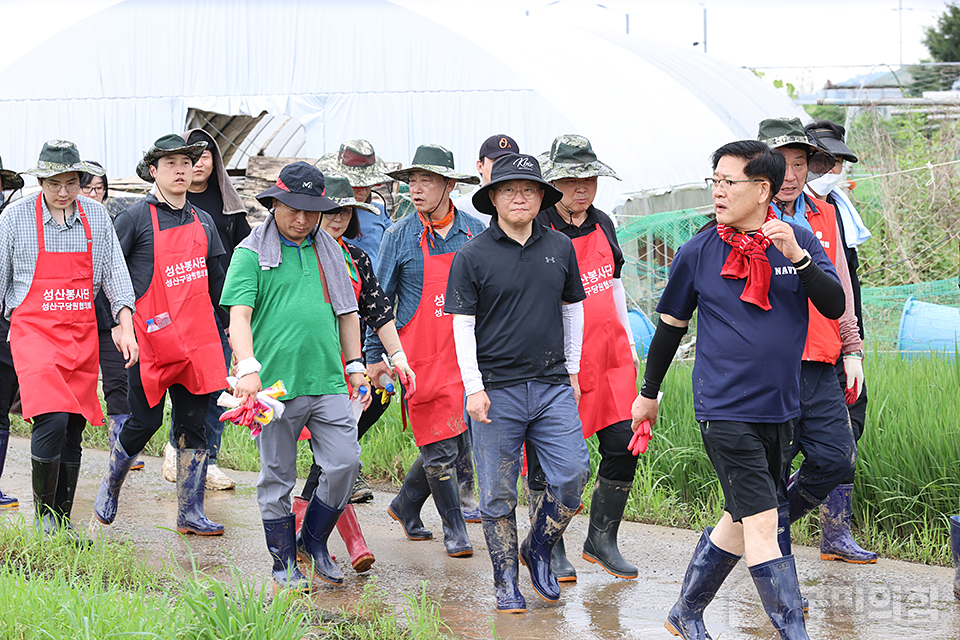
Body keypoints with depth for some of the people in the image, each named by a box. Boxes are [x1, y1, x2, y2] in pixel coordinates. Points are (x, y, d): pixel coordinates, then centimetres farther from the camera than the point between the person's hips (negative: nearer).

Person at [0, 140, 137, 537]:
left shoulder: (96, 216, 5)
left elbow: (115, 274, 9)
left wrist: (126, 326, -1)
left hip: (82, 335, 4)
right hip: (33, 331, -4)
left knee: (73, 431, 5)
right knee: (52, 419, -20)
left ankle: (63, 522, 15)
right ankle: (43, 516, -6)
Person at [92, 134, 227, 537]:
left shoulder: (203, 222, 13)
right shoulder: (135, 218, -4)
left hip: (196, 338, 5)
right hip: (151, 337, -5)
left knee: (193, 422, 3)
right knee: (144, 421, -1)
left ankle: (190, 514, 7)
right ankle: (108, 491, 23)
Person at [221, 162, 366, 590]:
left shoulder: (328, 252, 14)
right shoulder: (251, 253, -1)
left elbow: (347, 313, 22)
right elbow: (239, 315, -10)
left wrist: (355, 366, 18)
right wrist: (248, 367, -23)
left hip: (328, 382, 4)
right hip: (275, 384, -4)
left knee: (344, 463, -5)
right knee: (277, 478, 4)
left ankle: (314, 542, 16)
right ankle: (285, 563, 17)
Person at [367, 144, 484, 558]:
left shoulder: (474, 232, 5)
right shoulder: (400, 237, -2)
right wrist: (373, 356, 1)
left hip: (467, 353, 3)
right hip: (422, 356, -3)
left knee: (463, 443, 6)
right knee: (440, 446, -3)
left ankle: (406, 505, 28)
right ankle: (453, 530, 12)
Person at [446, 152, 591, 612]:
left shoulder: (560, 248, 8)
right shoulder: (473, 256, -2)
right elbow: (463, 324, -2)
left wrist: (572, 371, 17)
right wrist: (473, 388, -8)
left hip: (552, 385, 3)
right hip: (496, 389, -3)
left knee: (572, 476, -6)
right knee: (499, 493, 2)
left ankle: (538, 551, 17)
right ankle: (506, 581, 14)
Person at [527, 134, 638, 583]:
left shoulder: (602, 225, 11)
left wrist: (629, 346, 23)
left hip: (609, 358, 6)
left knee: (623, 448, 1)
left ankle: (601, 540, 15)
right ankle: (550, 550, 14)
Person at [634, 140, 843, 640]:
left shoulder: (798, 241, 1)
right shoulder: (698, 252, -3)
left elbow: (834, 307, -8)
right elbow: (670, 325, 9)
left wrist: (797, 257, -23)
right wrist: (648, 393, 16)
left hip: (779, 409, 4)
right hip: (725, 410, -4)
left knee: (740, 521, 15)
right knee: (761, 523, -12)